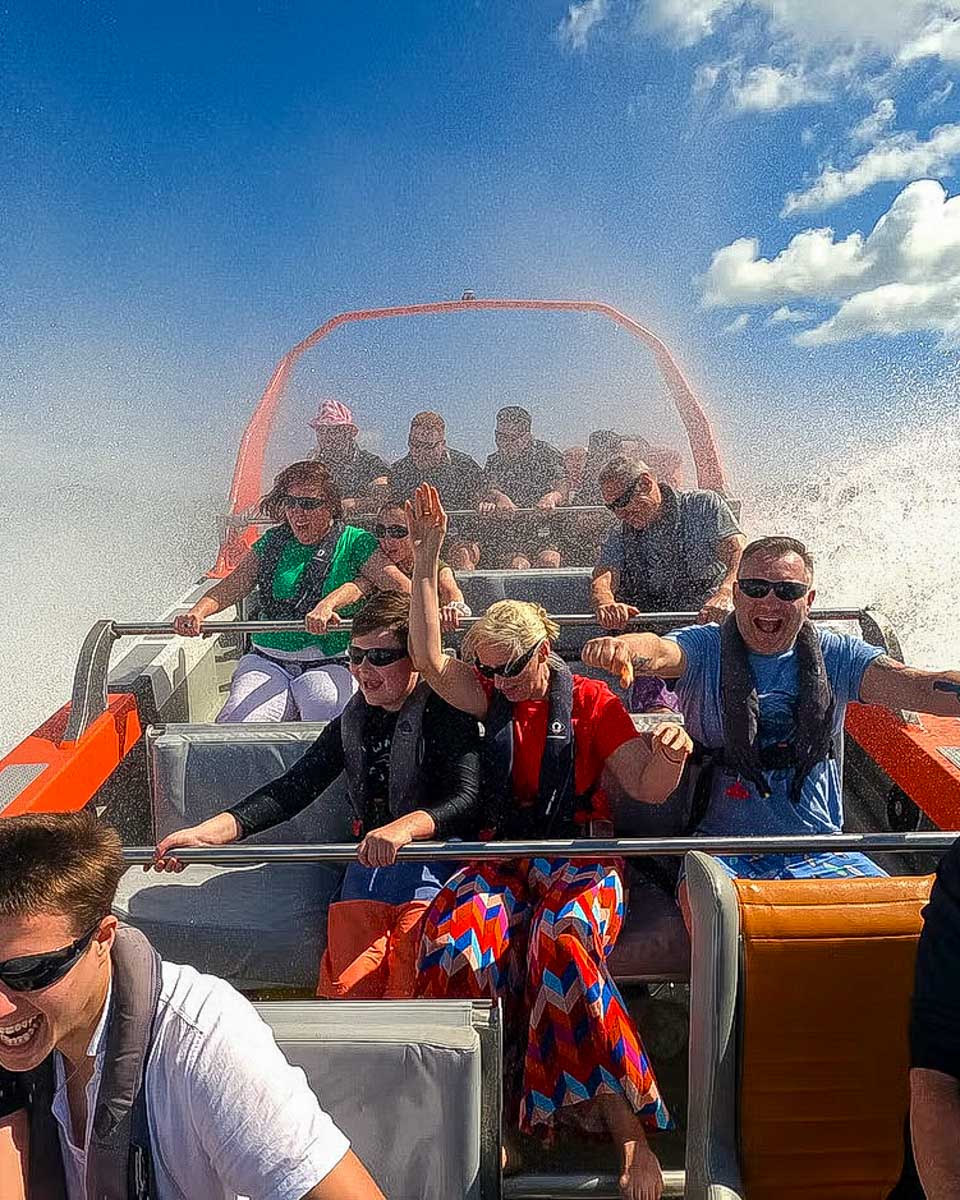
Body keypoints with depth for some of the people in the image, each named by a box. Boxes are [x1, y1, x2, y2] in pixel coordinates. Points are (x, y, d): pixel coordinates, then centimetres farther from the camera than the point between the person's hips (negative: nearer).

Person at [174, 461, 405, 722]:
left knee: (329, 721, -32)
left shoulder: (355, 543, 3)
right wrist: (197, 612, -14)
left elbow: (399, 586, -10)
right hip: (267, 660, 3)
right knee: (235, 722, -22)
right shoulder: (273, 542, 15)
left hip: (330, 664, -3)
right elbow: (232, 586, 7)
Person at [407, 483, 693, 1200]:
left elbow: (648, 789, -3)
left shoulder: (593, 703, 1)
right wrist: (427, 562, -13)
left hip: (579, 859, -3)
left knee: (561, 946, -38)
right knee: (451, 942, -31)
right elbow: (429, 659, -6)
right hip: (506, 858, 3)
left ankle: (629, 1129, -24)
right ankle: (491, 1110, -14)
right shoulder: (492, 696, 10)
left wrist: (669, 755, -28)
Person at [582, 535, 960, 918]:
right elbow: (659, 652, -24)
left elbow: (916, 686, -10)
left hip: (819, 849, 3)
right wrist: (620, 647, -49)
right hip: (723, 844, -2)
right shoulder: (704, 648, -2)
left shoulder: (835, 656, 4)